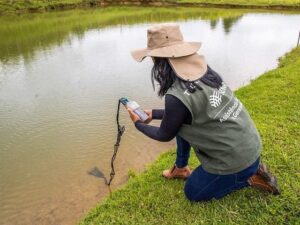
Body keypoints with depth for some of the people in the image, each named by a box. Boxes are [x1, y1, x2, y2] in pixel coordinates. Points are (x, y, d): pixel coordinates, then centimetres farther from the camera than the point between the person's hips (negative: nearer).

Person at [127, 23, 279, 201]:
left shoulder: (177, 96, -28)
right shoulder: (203, 70, -4)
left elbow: (165, 135, -8)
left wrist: (138, 124, 8)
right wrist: (153, 114, 16)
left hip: (235, 159, -8)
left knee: (193, 193, 18)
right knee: (180, 123, 14)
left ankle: (250, 177, 12)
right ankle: (181, 168, 29)